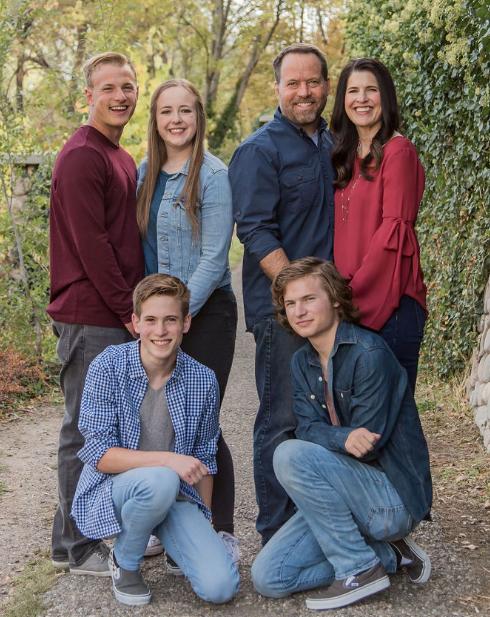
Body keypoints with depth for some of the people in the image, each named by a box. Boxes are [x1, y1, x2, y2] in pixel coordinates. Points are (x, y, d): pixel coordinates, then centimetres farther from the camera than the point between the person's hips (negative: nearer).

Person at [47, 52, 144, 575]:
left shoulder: (122, 159, 18)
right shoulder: (82, 156, -12)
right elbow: (90, 244, -18)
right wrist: (128, 311, -15)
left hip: (121, 317, 9)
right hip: (91, 319, -9)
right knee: (86, 432, 0)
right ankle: (76, 547, 12)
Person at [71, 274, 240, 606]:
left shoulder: (203, 380, -3)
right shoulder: (109, 366, -13)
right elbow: (98, 453, -16)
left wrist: (204, 523, 12)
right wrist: (167, 460, -27)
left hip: (177, 497, 2)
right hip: (112, 489, -2)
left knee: (220, 587, -17)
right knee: (159, 481, -37)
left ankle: (162, 533, 14)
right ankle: (124, 563, -5)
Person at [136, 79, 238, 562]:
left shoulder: (213, 175, -8)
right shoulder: (144, 174, 9)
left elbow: (213, 260, -13)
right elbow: (137, 248, 13)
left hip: (205, 313, -5)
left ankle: (222, 535, 10)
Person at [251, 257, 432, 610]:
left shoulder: (369, 353, -17)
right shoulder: (302, 363, 7)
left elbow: (368, 444, -19)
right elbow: (308, 429, -6)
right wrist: (344, 438, -25)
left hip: (395, 499, -8)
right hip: (350, 495, 8)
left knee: (291, 455, -27)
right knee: (268, 578, -4)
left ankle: (360, 569, -13)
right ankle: (389, 555, 9)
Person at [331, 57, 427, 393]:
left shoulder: (398, 151, -6)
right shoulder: (347, 157, 17)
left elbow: (393, 229, -13)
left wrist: (354, 289, -14)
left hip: (389, 301, -7)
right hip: (350, 303, 7)